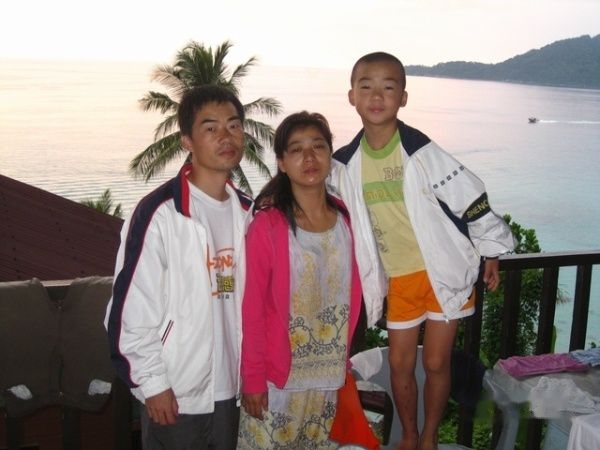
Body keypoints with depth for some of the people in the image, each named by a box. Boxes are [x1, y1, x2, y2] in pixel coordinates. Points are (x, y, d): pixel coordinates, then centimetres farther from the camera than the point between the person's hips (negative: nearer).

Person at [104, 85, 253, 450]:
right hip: (176, 394, -5)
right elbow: (132, 307, -14)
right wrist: (153, 383, -12)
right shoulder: (161, 212, -15)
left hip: (232, 388, 6)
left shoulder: (248, 212, 5)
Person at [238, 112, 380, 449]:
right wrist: (253, 379, -10)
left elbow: (352, 292, 7)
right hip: (278, 379, -4)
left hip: (330, 375, 5)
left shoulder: (344, 217, -1)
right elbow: (251, 309, -12)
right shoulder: (267, 226, -16)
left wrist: (343, 357, 8)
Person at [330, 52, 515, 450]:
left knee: (435, 362, 7)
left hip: (444, 271, -3)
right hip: (398, 278, 3)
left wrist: (491, 253, -4)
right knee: (400, 363, 12)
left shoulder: (422, 152, -17)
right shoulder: (346, 163, -6)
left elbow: (470, 198, -10)